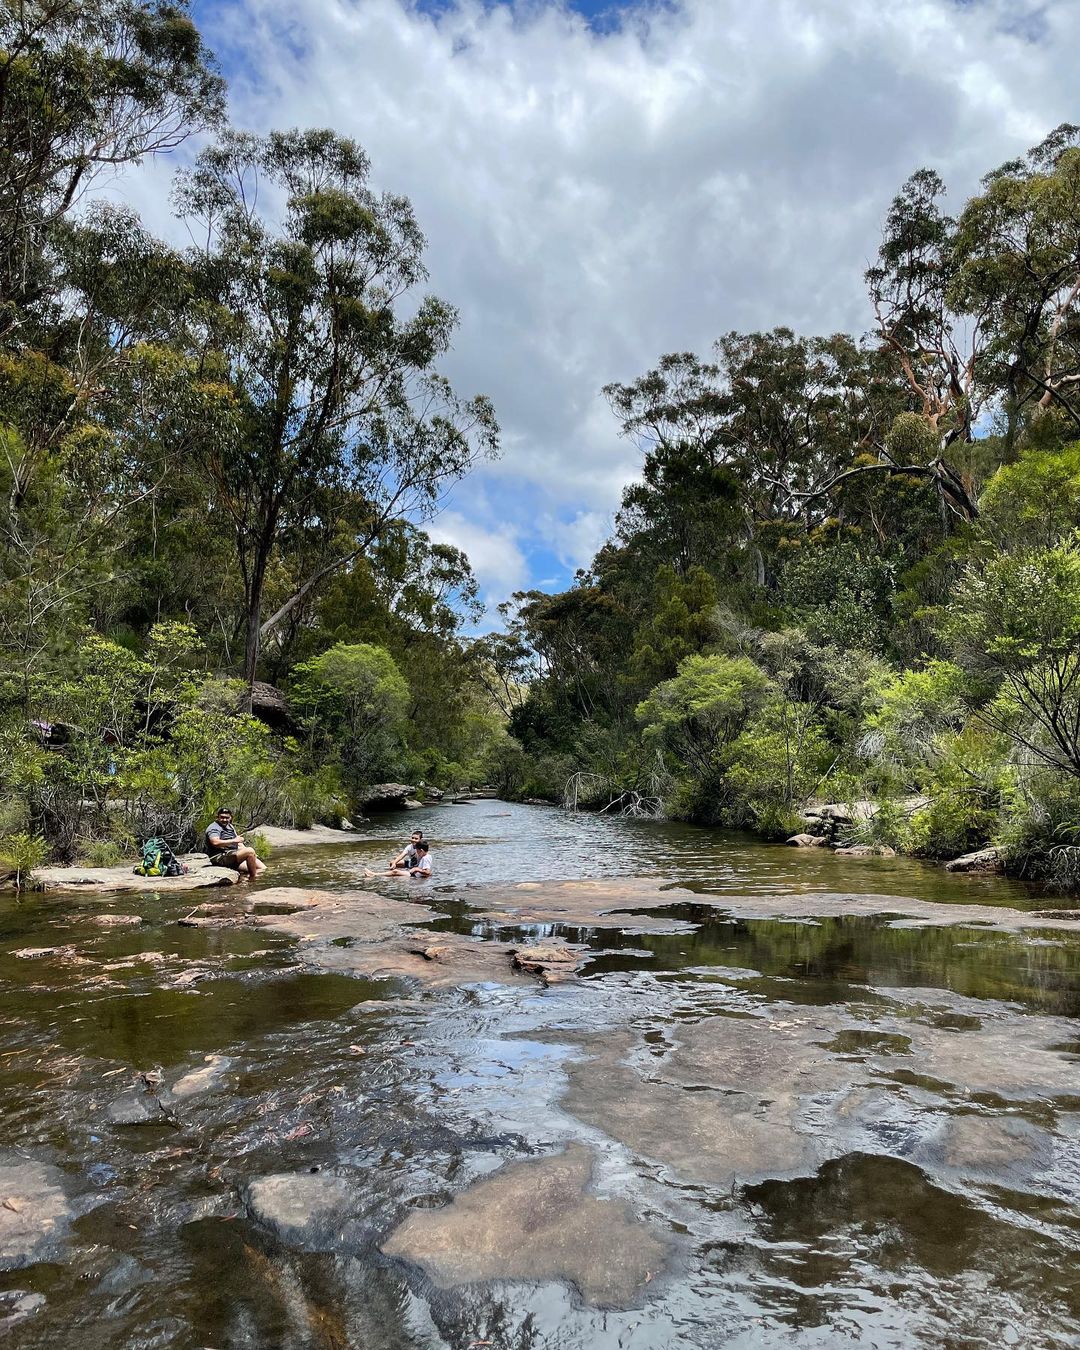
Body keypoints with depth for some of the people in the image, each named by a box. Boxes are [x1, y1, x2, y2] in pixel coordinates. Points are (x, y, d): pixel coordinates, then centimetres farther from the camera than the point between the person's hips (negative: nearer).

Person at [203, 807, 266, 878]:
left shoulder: (230, 826, 22)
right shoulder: (214, 828, -7)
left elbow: (239, 843, 24)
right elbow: (215, 842, -27)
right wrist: (234, 840, -25)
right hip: (220, 858, -9)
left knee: (263, 868, -2)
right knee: (250, 851, -30)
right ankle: (254, 877, -22)